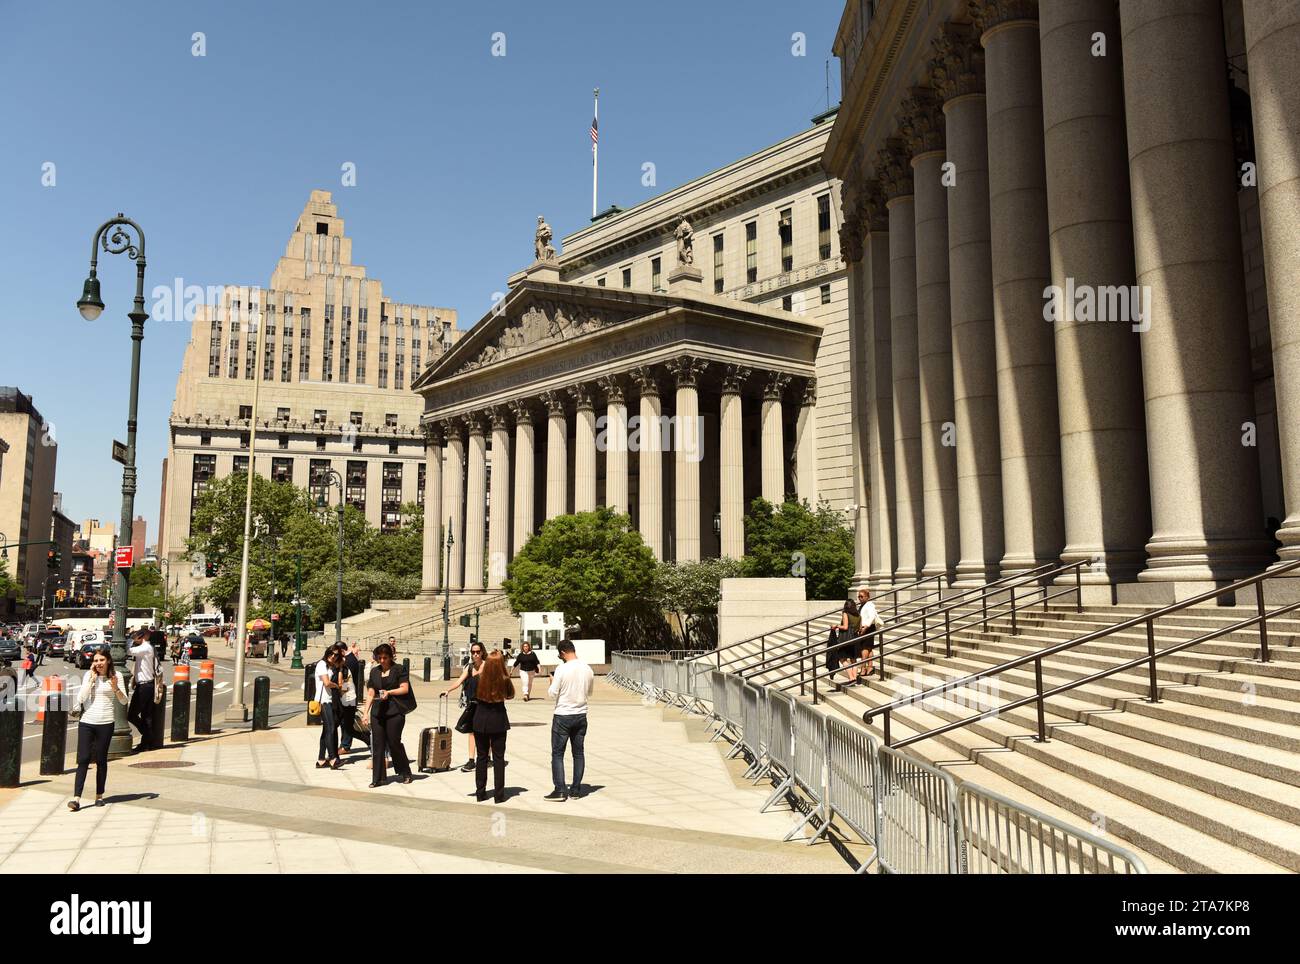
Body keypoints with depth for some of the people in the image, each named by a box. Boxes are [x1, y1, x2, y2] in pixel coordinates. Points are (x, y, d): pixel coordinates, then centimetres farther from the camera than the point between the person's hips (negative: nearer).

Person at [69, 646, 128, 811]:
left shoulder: (116, 675, 1)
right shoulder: (88, 675, 3)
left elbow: (124, 701, 2)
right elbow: (80, 699, -8)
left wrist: (115, 688, -16)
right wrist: (92, 678, -10)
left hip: (105, 723, -1)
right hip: (86, 722, 1)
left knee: (101, 760, 8)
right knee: (83, 760, -5)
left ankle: (99, 796, 19)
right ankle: (76, 798, -6)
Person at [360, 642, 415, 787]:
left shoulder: (399, 670, 0)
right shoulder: (374, 672, 14)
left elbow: (405, 688, -5)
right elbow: (370, 693, 14)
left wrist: (389, 692, -19)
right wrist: (365, 712, 6)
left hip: (395, 711, -5)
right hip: (378, 711, 5)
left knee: (394, 742, -3)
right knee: (377, 744, 0)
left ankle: (405, 773, 15)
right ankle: (378, 778, 6)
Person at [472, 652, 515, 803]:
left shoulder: (479, 679, -13)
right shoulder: (505, 680, -14)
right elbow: (510, 695, 2)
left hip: (480, 721, 1)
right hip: (498, 722, -1)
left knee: (481, 757, 13)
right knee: (498, 758, 8)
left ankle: (480, 792, 18)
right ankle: (499, 794, 8)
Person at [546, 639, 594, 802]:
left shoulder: (562, 669, -16)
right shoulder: (588, 669, 1)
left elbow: (552, 694, -13)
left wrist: (552, 682, 5)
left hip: (563, 716, -5)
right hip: (581, 715, 5)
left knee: (557, 754, 3)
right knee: (578, 753, 13)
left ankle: (560, 791, -1)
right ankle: (576, 789, 17)